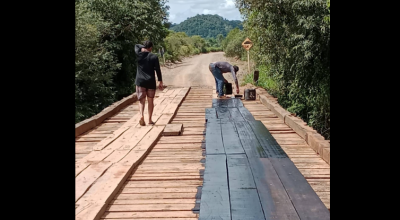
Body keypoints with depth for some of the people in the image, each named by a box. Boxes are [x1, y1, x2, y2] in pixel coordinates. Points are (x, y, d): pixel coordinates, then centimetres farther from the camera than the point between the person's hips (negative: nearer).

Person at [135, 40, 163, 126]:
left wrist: (143, 47, 16)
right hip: (151, 82, 0)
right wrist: (160, 82, 1)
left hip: (140, 81, 1)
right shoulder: (154, 57, -3)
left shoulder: (139, 55, 1)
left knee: (141, 100, 4)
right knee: (150, 100, 12)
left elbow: (136, 45, 23)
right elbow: (158, 70, -4)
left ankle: (142, 115, -22)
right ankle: (150, 120, 16)